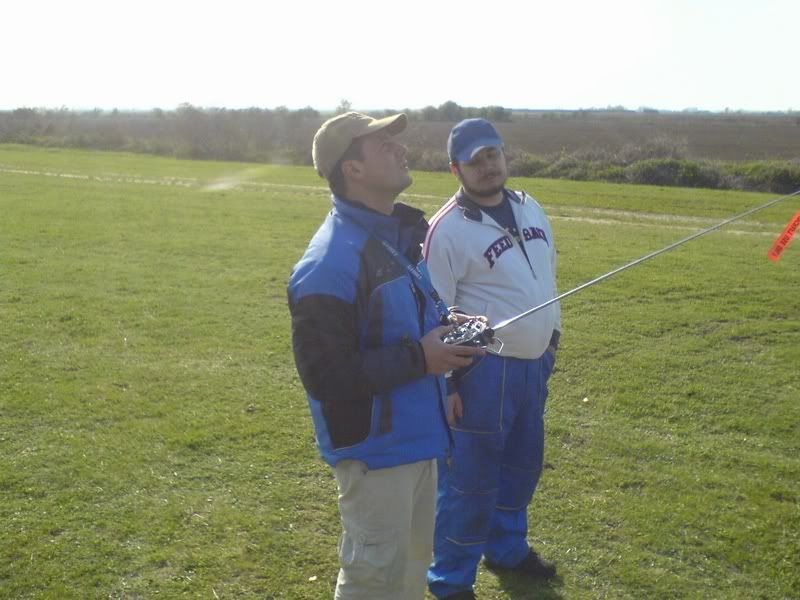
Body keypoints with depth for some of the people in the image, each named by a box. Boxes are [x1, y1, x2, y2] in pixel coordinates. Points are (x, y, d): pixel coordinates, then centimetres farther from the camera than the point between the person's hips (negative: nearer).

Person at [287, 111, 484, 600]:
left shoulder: (400, 234, 6)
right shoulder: (331, 262, -25)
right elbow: (325, 375, -27)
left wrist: (447, 327, 1)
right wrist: (420, 358, -24)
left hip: (416, 435, 9)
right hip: (373, 448, -9)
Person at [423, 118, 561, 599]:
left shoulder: (530, 208, 8)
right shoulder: (448, 228, -15)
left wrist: (553, 336, 20)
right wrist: (445, 383, -15)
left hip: (535, 362, 7)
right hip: (484, 369, -7)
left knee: (523, 464, 20)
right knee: (470, 477, 0)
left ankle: (507, 547, 41)